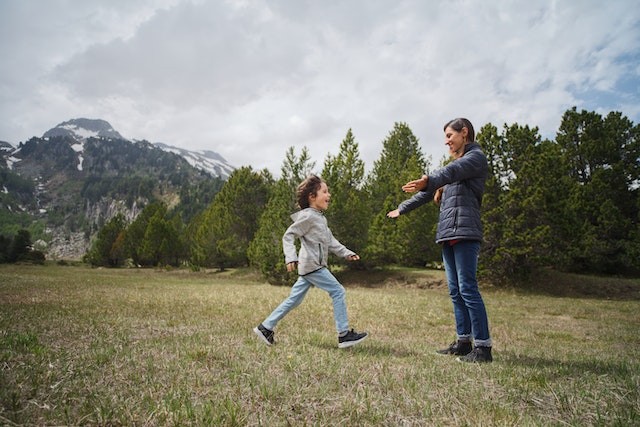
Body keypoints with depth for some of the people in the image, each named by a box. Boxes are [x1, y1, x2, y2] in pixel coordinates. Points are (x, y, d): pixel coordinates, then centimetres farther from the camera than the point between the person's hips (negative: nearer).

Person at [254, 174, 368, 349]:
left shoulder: (320, 217, 18)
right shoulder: (307, 216, -12)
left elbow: (330, 240, 23)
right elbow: (288, 236, -13)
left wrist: (346, 253, 17)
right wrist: (291, 257, -24)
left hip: (311, 267, 10)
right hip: (312, 266, -10)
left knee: (294, 299, 12)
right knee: (338, 292, -6)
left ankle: (265, 327, 20)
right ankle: (344, 335, 0)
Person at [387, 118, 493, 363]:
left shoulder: (476, 157, 0)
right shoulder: (457, 163, 26)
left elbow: (453, 171, -24)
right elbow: (431, 192, 31)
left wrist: (429, 180, -43)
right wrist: (402, 209, 34)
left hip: (465, 232, -8)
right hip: (447, 233, 8)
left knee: (467, 288, -11)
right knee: (456, 291, 6)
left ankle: (483, 346, -6)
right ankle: (463, 341, 11)